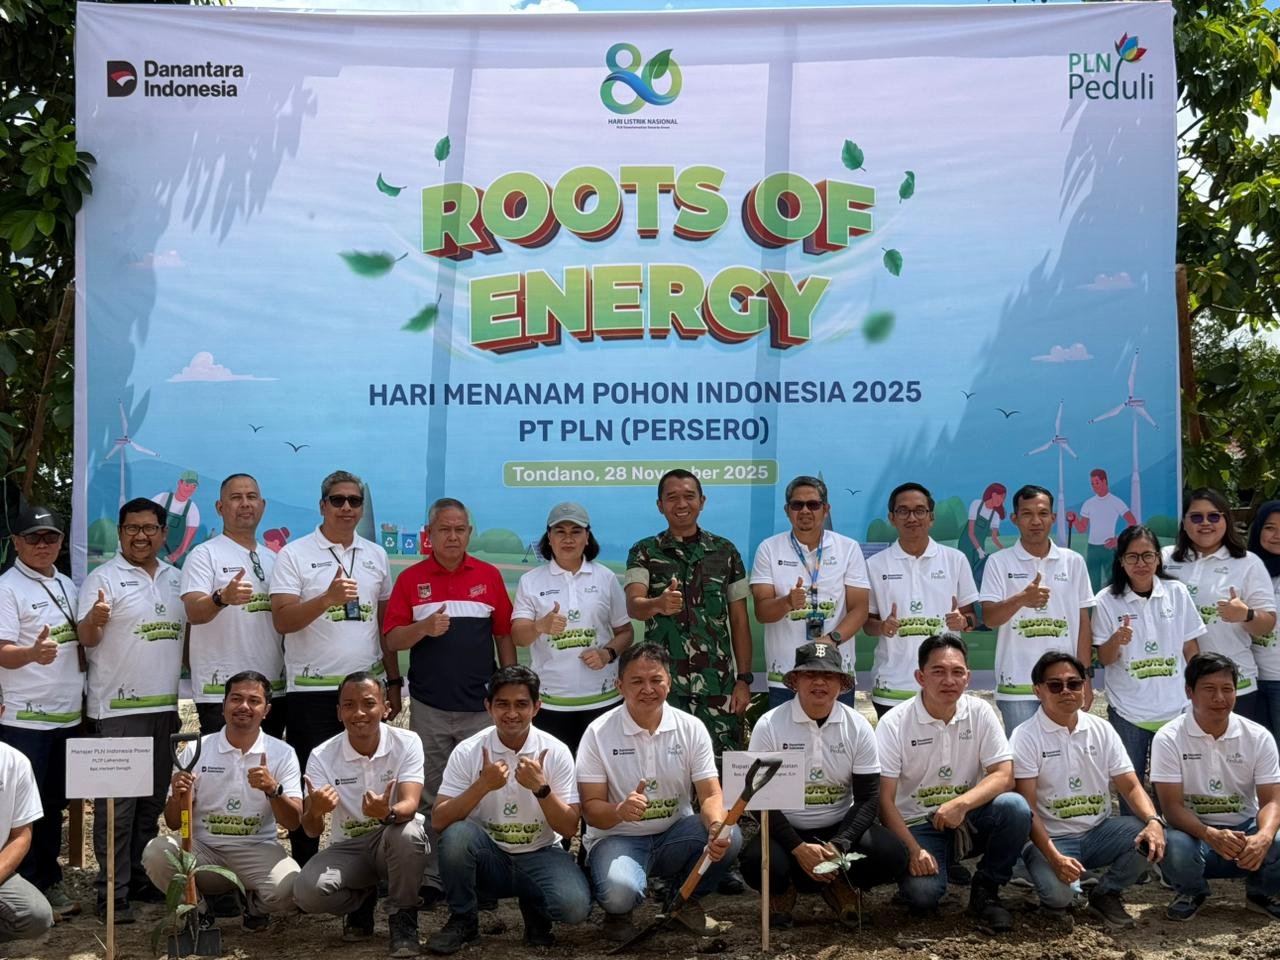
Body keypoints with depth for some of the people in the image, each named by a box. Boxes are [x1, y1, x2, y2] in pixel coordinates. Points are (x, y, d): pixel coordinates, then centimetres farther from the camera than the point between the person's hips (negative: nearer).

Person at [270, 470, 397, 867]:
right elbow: (282, 620, -12)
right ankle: (304, 872, 13)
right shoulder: (294, 555, -3)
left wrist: (394, 681, 13)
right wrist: (328, 599, -27)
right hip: (311, 689, -4)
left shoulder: (376, 556, 12)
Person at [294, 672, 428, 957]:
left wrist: (387, 814, -51)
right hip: (348, 848, 2)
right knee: (306, 891, -27)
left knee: (407, 832, -37)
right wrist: (315, 810, -40)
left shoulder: (407, 743, -13)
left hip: (395, 841, -1)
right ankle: (362, 900, 9)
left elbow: (410, 805, -26)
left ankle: (403, 920, -11)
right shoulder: (322, 756, -9)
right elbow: (312, 831, -15)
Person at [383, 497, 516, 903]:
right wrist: (423, 628, -19)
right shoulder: (411, 579, 2)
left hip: (480, 707, 0)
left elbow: (505, 635, 7)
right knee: (430, 796, 7)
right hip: (428, 709, 0)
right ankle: (431, 879, 16)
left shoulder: (489, 576, 4)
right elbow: (392, 640, 0)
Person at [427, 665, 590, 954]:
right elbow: (439, 822, -14)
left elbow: (569, 828, -8)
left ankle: (533, 908, 9)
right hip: (487, 857, 0)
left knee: (575, 905, -29)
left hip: (539, 855, 0)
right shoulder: (467, 752, -8)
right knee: (456, 833, -32)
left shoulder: (556, 752, -7)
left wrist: (540, 787, -24)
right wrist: (482, 785, -26)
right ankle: (463, 919, -6)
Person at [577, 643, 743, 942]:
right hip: (618, 838, -3)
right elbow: (591, 808, -11)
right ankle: (618, 914, 5)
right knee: (620, 892, -36)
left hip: (675, 834, 3)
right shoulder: (598, 733, -10)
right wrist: (621, 811, -35)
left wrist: (717, 827, -32)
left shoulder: (691, 728, -3)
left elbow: (711, 794, -8)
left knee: (729, 838, -27)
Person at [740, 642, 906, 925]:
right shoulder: (769, 726, -9)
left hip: (841, 828, 2)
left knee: (892, 855, -25)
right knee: (759, 863, -33)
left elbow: (868, 798, -3)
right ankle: (783, 888, 4)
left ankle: (838, 885, 5)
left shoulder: (858, 727, -3)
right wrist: (798, 848, -21)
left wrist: (838, 846, -20)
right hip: (786, 829, -2)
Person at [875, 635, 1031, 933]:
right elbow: (884, 799, -11)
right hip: (917, 825, -3)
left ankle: (985, 892, -5)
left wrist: (962, 804, -27)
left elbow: (1004, 775, -10)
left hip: (968, 819, 3)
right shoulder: (894, 723, -11)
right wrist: (913, 849, -21)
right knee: (922, 894, -29)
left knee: (1015, 807, -27)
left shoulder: (980, 712, -4)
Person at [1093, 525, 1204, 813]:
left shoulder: (1177, 593, 0)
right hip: (1128, 712, -1)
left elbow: (1191, 648, 8)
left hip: (1176, 708, 1)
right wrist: (1117, 640, -24)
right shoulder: (1107, 600, -6)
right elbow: (1104, 659, -3)